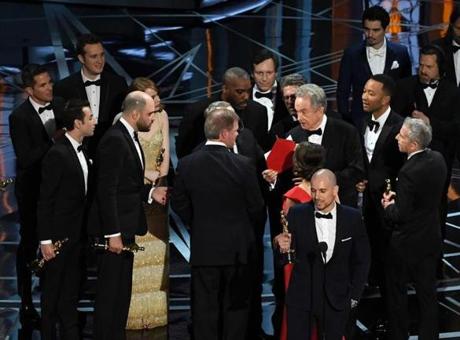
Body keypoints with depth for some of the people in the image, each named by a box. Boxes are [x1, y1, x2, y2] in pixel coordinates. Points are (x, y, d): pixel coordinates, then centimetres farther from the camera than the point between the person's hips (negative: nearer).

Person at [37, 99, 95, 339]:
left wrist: (85, 233, 9)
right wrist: (45, 240, -17)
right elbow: (45, 200, -17)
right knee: (52, 292, 5)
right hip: (58, 236, -8)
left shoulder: (80, 151, 8)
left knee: (71, 291, 15)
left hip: (76, 235, 8)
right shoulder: (57, 154, -17)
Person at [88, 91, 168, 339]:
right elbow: (107, 190, -21)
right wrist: (112, 234, -22)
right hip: (114, 228, -10)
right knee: (109, 291, -3)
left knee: (122, 290, 16)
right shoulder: (114, 140, -18)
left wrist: (150, 193, 4)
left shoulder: (129, 137, 13)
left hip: (125, 226, 10)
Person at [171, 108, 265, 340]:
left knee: (205, 306, 7)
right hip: (238, 248, -2)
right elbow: (256, 207, -5)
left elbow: (178, 204, 2)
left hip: (203, 248, 2)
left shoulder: (187, 164, -6)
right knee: (236, 306, 10)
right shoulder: (243, 165, -13)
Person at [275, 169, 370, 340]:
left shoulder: (352, 218, -2)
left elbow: (362, 260, 7)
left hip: (336, 298, 1)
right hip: (301, 297, 0)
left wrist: (354, 296, 4)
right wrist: (282, 246, -28)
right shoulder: (297, 214, -4)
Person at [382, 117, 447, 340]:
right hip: (431, 238, 7)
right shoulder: (437, 159, -4)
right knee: (427, 293, 15)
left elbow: (400, 215, -24)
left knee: (397, 290, 13)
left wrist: (388, 206, -4)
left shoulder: (409, 172, -28)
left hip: (406, 242, -7)